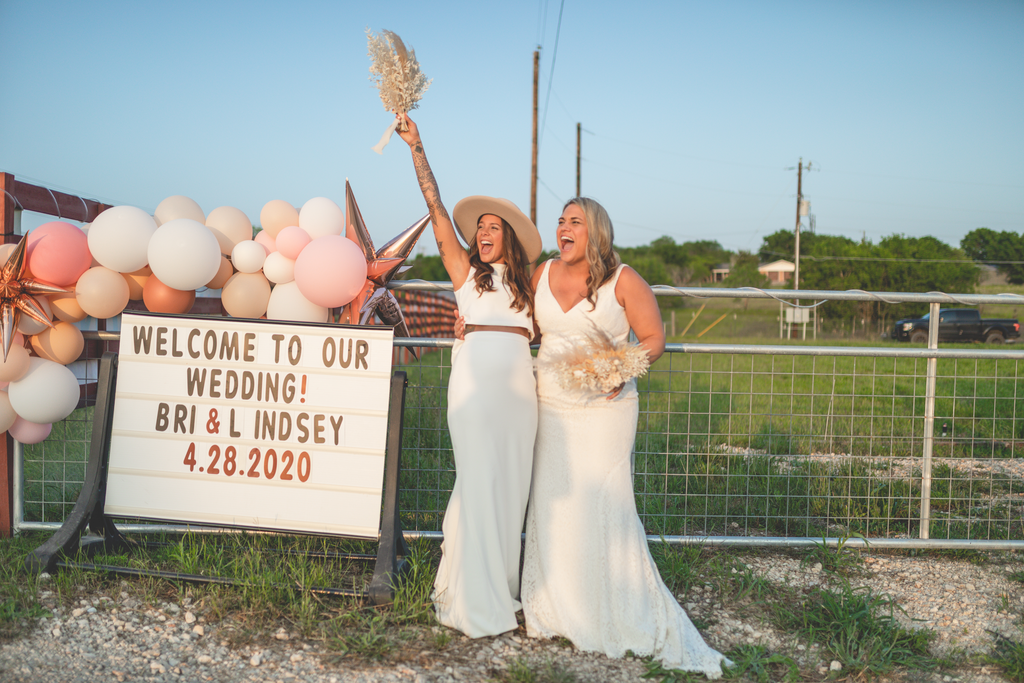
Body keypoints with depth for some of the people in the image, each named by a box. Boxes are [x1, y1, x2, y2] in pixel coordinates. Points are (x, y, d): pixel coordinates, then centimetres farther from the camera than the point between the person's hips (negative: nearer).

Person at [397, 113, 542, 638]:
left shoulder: (524, 285, 20)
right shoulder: (465, 271, 10)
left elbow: (536, 335, 15)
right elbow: (436, 207, 5)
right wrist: (416, 148, 3)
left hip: (519, 382, 4)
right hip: (476, 379, -4)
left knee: (511, 483, 5)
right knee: (479, 479, -5)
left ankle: (501, 589, 17)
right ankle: (475, 602, 4)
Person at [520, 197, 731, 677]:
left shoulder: (622, 280, -7)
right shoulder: (542, 274, 7)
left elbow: (654, 338, -4)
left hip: (604, 409, -5)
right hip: (551, 408, 5)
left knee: (601, 505, -6)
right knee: (551, 503, 6)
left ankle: (624, 616, 9)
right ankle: (557, 611, 20)